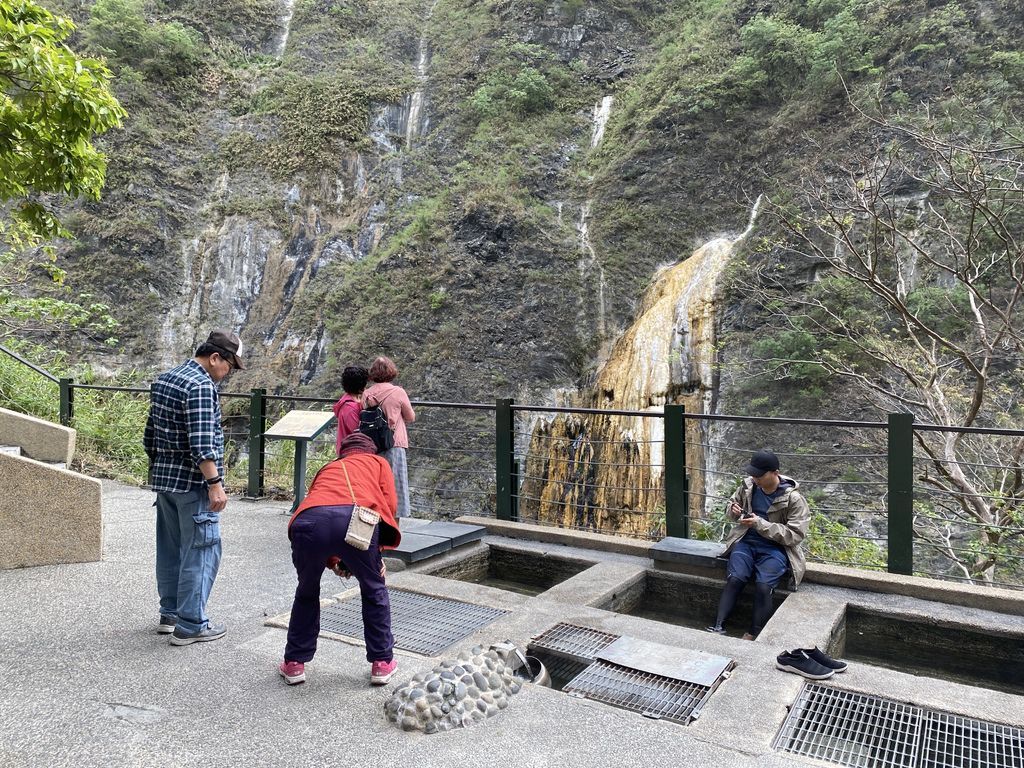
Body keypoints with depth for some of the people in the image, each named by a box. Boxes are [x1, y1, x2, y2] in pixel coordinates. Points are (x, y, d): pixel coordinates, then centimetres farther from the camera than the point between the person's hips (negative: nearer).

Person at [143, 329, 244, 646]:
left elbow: (150, 435, 18)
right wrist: (215, 484, -22)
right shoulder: (201, 386, -17)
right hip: (193, 483, -9)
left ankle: (169, 613, 29)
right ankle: (190, 625, 5)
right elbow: (201, 442, -25)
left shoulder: (163, 380, 12)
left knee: (169, 548, 17)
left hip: (163, 478, 10)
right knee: (201, 551, -1)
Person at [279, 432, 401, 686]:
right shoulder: (378, 462, 32)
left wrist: (332, 561, 38)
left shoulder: (328, 468, 41)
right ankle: (382, 662, 29)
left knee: (307, 592, 29)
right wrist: (376, 551, 24)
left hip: (307, 522, 3)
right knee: (374, 591, 22)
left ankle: (294, 663, 35)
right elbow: (389, 505, 16)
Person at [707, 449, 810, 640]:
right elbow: (732, 502, 21)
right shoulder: (748, 485, 2)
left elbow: (795, 535, -15)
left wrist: (760, 524, -22)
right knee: (734, 580, -23)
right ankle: (718, 626, -22)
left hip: (775, 548, -3)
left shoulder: (793, 499, -11)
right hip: (746, 541, 3)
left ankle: (753, 635, -14)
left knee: (763, 587, -27)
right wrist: (733, 510, -6)